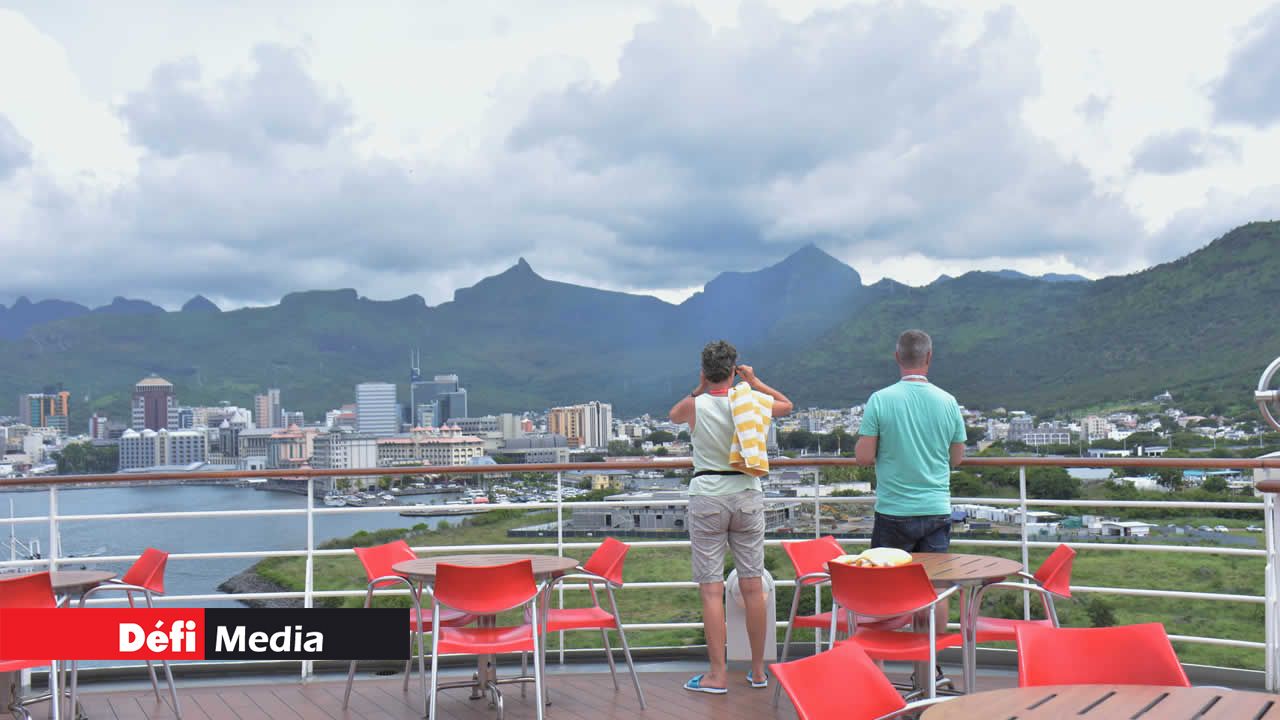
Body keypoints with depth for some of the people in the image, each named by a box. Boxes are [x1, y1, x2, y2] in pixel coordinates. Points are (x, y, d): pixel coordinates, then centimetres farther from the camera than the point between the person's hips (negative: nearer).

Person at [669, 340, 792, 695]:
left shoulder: (694, 406, -7)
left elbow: (673, 414, 17)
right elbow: (786, 404, 19)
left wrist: (699, 389, 15)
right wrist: (755, 382, 20)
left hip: (707, 497, -2)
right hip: (747, 495, 2)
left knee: (711, 589, 1)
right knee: (753, 586, 9)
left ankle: (718, 675, 3)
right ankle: (758, 671, 17)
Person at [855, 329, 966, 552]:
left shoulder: (880, 400, -10)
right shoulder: (948, 401, -2)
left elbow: (864, 457, -9)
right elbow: (957, 459, 7)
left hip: (893, 511, -2)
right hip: (938, 510, 2)